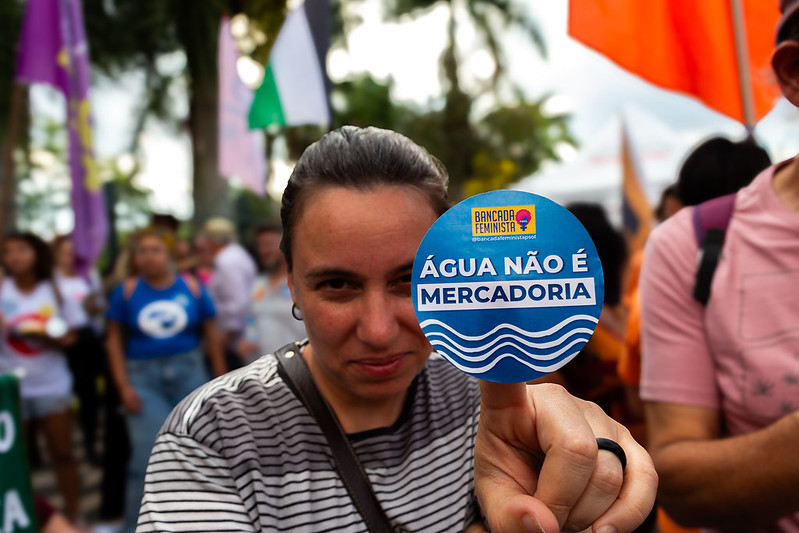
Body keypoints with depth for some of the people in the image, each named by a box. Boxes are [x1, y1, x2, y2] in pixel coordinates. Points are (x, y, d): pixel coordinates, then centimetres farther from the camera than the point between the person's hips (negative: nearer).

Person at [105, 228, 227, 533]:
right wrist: (124, 387, -4)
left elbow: (210, 334, 7)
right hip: (144, 378, -1)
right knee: (147, 454, -8)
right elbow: (114, 341, 3)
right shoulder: (127, 292, 1)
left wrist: (221, 378, 6)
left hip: (188, 372, 2)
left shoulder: (192, 288, 1)